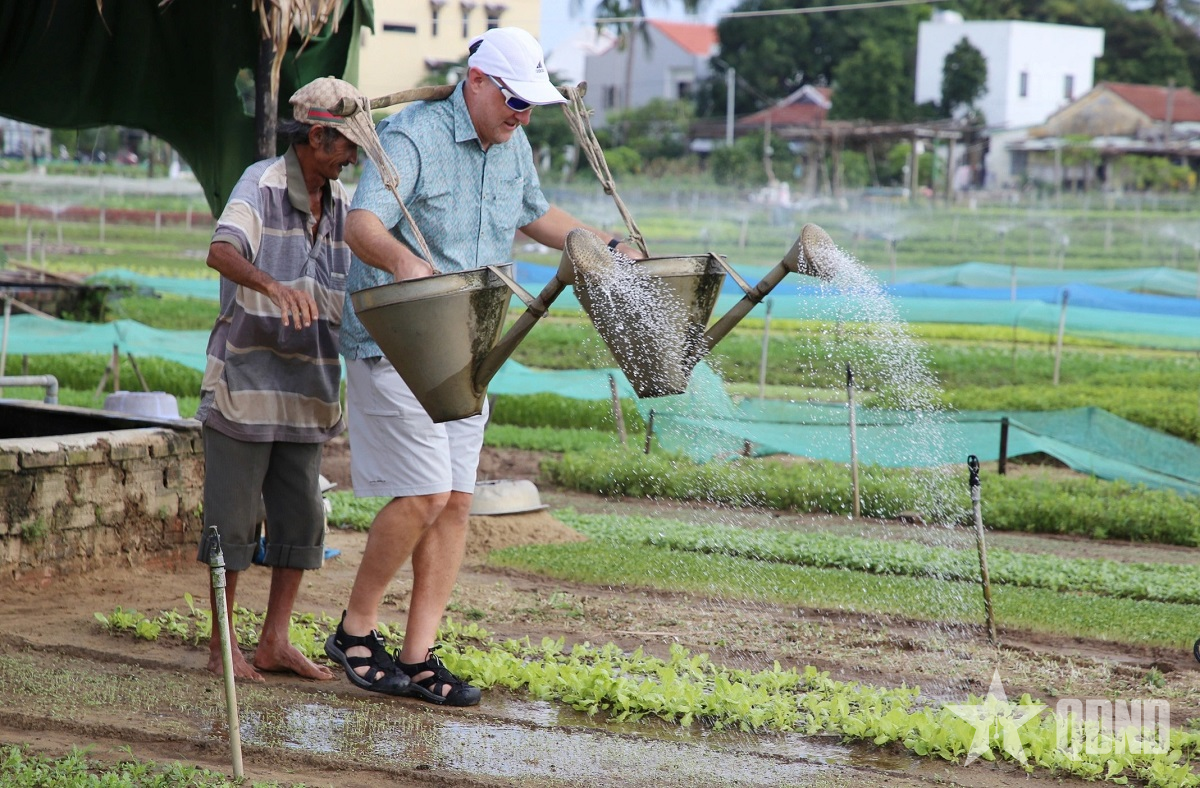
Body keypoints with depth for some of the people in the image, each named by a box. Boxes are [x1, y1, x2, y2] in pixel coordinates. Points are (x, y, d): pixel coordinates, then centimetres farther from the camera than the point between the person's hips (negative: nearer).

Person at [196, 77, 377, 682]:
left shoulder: (341, 203, 10)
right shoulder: (262, 184, -11)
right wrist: (274, 286, -47)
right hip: (245, 381, -7)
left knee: (301, 517, 7)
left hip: (306, 388, 7)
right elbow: (222, 252, -29)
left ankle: (275, 642, 15)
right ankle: (221, 645, 10)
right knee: (233, 519, 0)